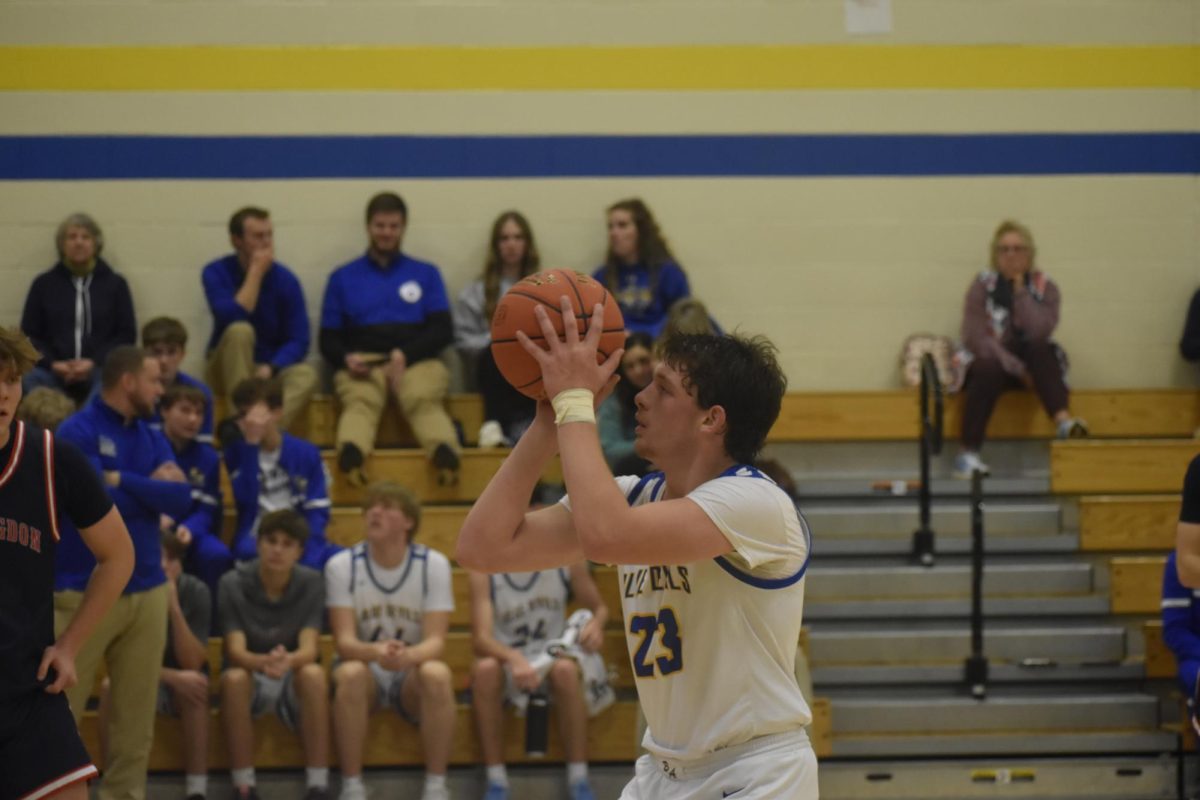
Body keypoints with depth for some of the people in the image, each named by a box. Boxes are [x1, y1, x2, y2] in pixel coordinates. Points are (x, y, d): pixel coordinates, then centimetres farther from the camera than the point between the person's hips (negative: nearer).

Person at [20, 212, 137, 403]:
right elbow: (29, 334, 12)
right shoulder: (44, 284, 14)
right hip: (52, 372, 1)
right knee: (31, 380, -32)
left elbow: (127, 334, 7)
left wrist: (94, 362, -8)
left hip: (100, 369, -1)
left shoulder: (115, 284, 12)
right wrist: (52, 363, -7)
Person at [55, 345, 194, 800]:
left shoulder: (151, 437, 12)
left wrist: (121, 480, -10)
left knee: (137, 712, 8)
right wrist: (150, 488, -6)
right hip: (85, 593, -6)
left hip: (146, 591, 6)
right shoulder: (76, 433, -8)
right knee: (59, 711, -3)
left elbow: (182, 499, -1)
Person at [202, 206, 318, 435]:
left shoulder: (285, 279, -4)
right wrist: (256, 272, -21)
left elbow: (299, 341, -7)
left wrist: (269, 368, -25)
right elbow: (232, 318, -26)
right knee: (240, 331, -32)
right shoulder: (216, 273, -8)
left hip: (273, 368, 2)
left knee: (306, 375, -30)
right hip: (230, 370, -2)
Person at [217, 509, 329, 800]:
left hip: (293, 681, 0)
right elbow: (236, 651, -20)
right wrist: (263, 663, -45)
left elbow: (308, 649, -19)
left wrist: (288, 660, -45)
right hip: (252, 680, 0)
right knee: (234, 678, -35)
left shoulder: (310, 583, -9)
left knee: (314, 674, -34)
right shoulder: (233, 584, -12)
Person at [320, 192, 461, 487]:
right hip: (362, 363, 0)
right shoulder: (344, 277, 24)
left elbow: (443, 330, 13)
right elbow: (328, 339, 18)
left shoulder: (425, 274, 24)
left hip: (416, 360, 0)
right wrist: (346, 358, -8)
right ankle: (350, 453, -67)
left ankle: (445, 452, -66)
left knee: (424, 399, -36)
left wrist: (405, 354, -7)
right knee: (360, 401, -36)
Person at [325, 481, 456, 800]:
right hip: (366, 669, 0)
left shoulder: (434, 565, -7)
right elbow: (344, 640, -15)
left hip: (412, 674, 0)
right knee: (351, 674, -35)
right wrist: (375, 652, -39)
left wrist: (408, 655, -40)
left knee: (437, 674, -34)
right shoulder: (341, 566, -8)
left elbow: (435, 641, -15)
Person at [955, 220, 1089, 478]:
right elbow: (975, 337, -13)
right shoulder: (982, 286, -3)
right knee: (989, 370, -36)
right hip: (991, 360, -2)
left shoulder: (1045, 287, 0)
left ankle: (1063, 421, -45)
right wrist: (1015, 367, -21)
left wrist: (1020, 290, -17)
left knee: (1040, 350, -31)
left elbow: (1039, 332, -17)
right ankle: (968, 454, -37)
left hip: (1031, 363, 2)